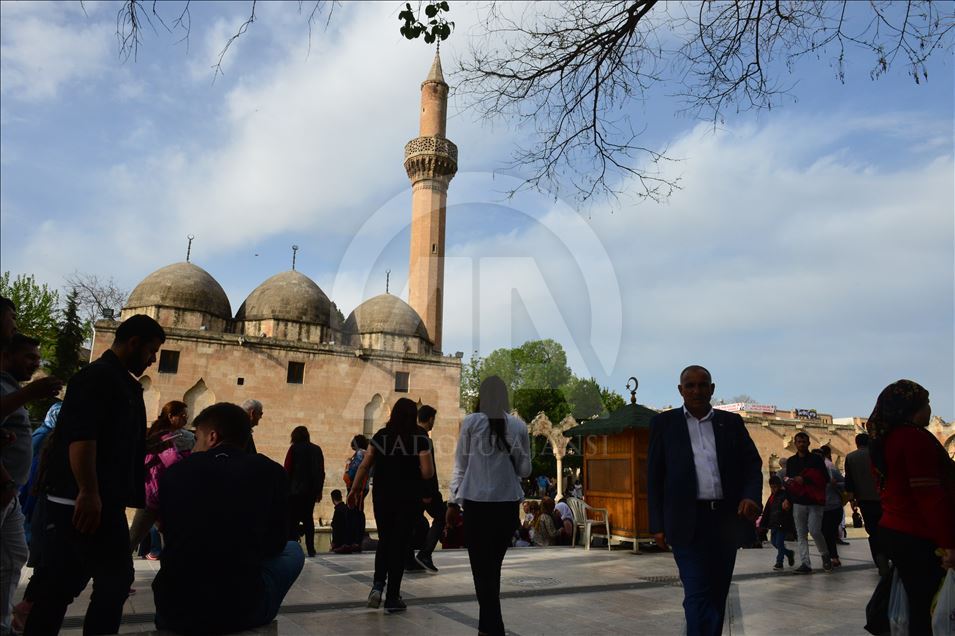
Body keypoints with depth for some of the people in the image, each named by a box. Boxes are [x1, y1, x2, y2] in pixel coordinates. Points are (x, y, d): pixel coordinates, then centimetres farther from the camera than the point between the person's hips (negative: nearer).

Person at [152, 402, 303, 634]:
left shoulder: (176, 471, 2)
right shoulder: (270, 472, -2)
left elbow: (171, 537, 17)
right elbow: (276, 543, 8)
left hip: (175, 609, 3)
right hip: (240, 610, -3)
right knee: (292, 550, 25)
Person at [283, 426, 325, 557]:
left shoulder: (294, 448, -4)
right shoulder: (317, 449, 8)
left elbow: (287, 470, -7)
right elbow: (321, 472, 9)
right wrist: (319, 490, 15)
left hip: (295, 490, -4)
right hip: (312, 490, 4)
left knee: (292, 519, 2)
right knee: (308, 518, 11)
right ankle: (310, 549, 8)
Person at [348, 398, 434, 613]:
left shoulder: (380, 435, 1)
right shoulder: (420, 438, -6)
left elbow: (364, 466, 0)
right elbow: (428, 472, -12)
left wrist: (354, 489, 10)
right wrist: (412, 473, 8)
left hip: (382, 497, 2)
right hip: (408, 500, -2)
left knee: (384, 541, 20)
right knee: (400, 545, 7)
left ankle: (378, 584, 3)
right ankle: (392, 598, 12)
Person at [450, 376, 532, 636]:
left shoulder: (471, 422, -4)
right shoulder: (519, 425, 1)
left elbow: (460, 465, 1)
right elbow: (525, 469, 7)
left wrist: (454, 499, 10)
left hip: (477, 502, -3)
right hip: (508, 502, 3)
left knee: (482, 568, 4)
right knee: (494, 567, 16)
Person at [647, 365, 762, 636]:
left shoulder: (731, 422, 11)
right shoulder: (664, 423, 4)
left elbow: (752, 464, 9)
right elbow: (654, 477, 3)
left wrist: (751, 495, -12)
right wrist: (657, 524, -2)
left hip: (726, 519, 3)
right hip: (688, 521, -3)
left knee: (718, 592, 13)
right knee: (697, 594, -10)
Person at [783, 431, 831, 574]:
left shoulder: (817, 459, 2)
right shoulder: (791, 461, 13)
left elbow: (825, 479, -4)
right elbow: (788, 481, 17)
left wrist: (805, 479, -13)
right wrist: (788, 499, 6)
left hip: (814, 502, -4)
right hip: (798, 503, 4)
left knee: (814, 530, -12)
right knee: (801, 535, 2)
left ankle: (825, 555, 15)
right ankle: (805, 564, 4)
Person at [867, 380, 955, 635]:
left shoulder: (884, 440, 11)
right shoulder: (915, 437, -15)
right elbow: (930, 496, -20)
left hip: (893, 530, 8)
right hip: (918, 537, -8)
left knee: (917, 604, 14)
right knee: (927, 610, -2)